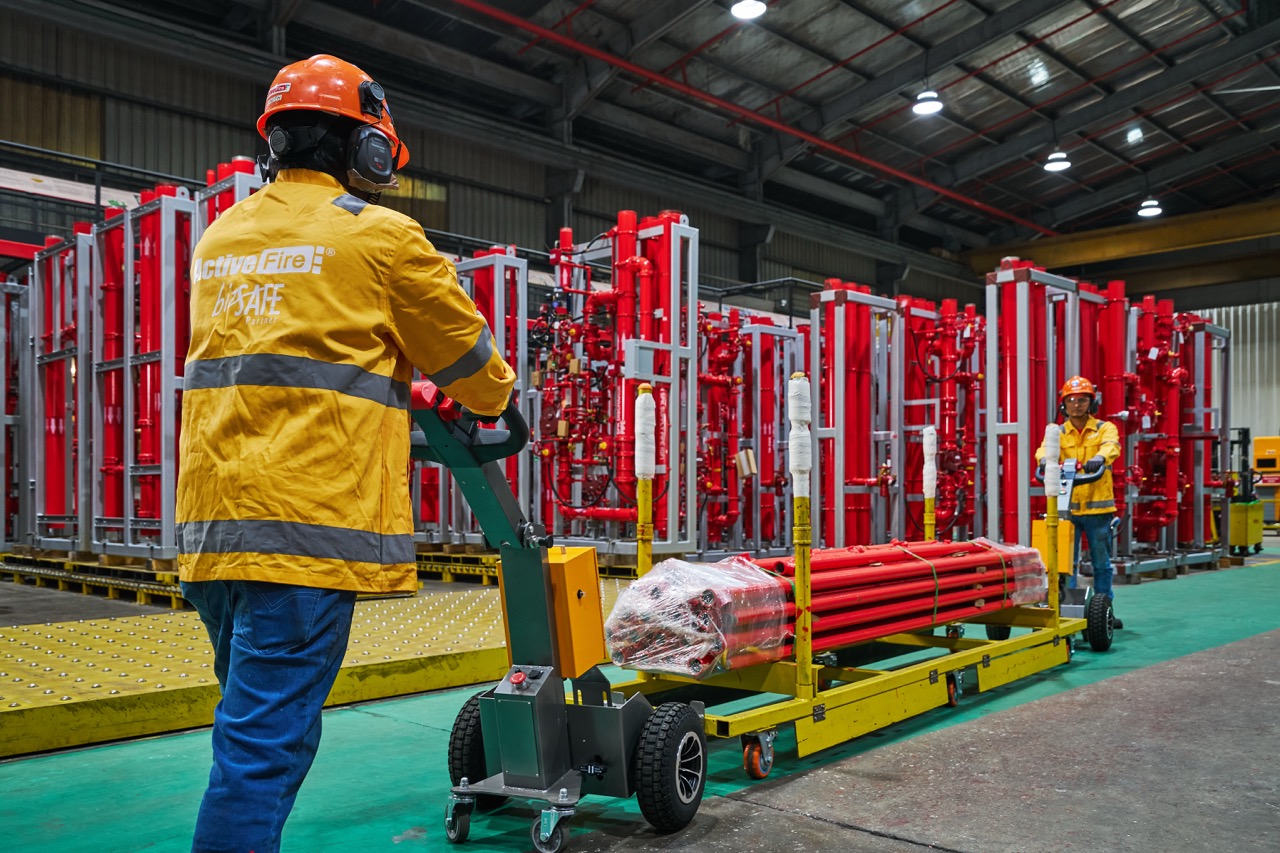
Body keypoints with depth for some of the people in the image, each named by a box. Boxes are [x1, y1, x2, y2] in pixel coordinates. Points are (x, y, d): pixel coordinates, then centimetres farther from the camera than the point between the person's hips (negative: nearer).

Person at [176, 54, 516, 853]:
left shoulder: (222, 236, 18)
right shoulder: (379, 235, -2)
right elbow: (468, 354, 7)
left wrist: (391, 394, 36)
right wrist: (497, 402, 29)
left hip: (212, 529, 8)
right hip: (309, 525, -7)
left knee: (263, 729, 20)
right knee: (266, 748, -4)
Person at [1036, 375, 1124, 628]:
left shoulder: (1105, 428, 5)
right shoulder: (1058, 433, 7)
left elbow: (1110, 445, -17)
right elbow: (1046, 448, -13)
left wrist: (1100, 457, -41)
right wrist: (1045, 459, -38)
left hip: (1098, 507, 0)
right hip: (1067, 507, 1)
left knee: (1102, 563, 9)